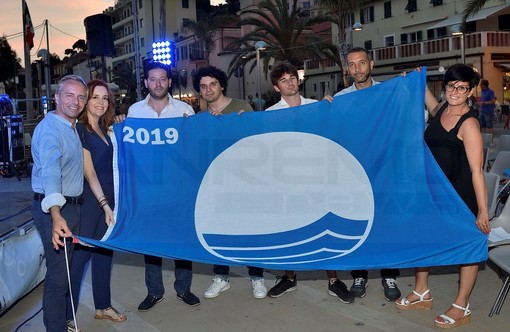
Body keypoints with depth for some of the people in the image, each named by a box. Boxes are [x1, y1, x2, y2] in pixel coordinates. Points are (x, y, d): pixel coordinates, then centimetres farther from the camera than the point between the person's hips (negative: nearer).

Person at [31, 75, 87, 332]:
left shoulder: (72, 127, 12)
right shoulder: (50, 129, -17)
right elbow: (50, 173, -32)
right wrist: (56, 216, -44)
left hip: (70, 206, 10)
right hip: (53, 208, -9)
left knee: (65, 269, 18)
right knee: (58, 273, -4)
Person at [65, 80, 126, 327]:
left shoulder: (105, 130, 12)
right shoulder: (80, 130, -11)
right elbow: (89, 172, -17)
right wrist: (105, 205, -21)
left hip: (107, 199, 8)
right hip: (89, 200, -7)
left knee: (104, 252, 14)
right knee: (80, 255, -2)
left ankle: (103, 306, 27)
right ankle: (66, 316, 9)